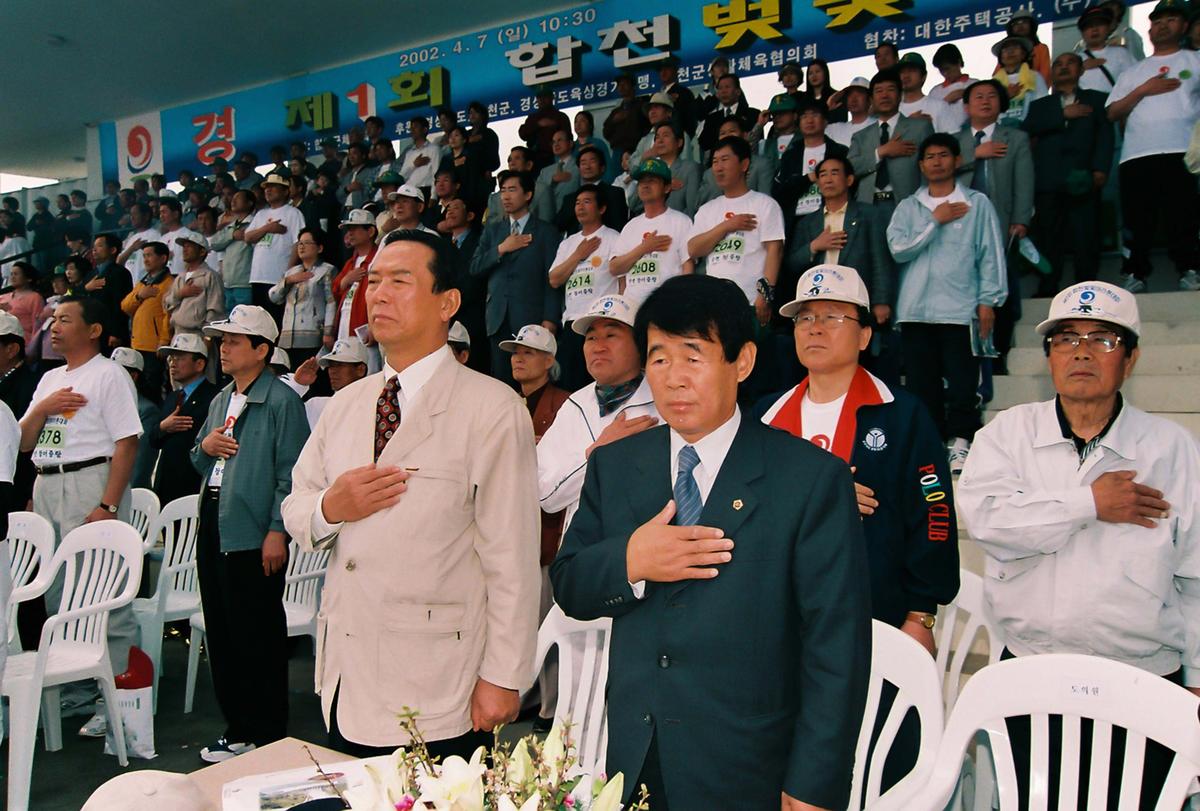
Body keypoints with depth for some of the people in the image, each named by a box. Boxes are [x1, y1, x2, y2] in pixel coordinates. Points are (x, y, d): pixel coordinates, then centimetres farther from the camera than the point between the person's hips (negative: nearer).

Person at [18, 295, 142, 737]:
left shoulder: (109, 375, -4)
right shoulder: (49, 379, 19)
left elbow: (127, 443, -13)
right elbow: (24, 443, 19)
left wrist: (108, 506, -21)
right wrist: (43, 408, -1)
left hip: (91, 482, -8)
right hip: (47, 486, 9)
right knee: (58, 598, 12)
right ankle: (74, 693, 24)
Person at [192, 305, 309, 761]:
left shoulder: (281, 402, -9)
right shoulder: (220, 401, 16)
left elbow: (290, 473, -13)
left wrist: (277, 532, -18)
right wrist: (205, 446, 1)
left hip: (253, 534, -8)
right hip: (213, 525, 8)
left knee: (258, 638, 1)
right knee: (220, 634, 14)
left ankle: (265, 736, 13)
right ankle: (236, 728, 27)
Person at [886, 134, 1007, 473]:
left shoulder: (977, 204, 10)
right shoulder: (908, 207, 15)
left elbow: (990, 254, 6)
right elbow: (898, 249, 0)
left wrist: (988, 300, -2)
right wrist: (936, 222, -3)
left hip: (960, 309, -2)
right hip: (915, 310, 2)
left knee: (962, 382, -7)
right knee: (921, 385, 4)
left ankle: (960, 444, 0)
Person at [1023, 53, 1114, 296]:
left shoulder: (1096, 100, 20)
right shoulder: (1040, 106, 24)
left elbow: (1105, 134, 6)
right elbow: (1027, 129, 4)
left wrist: (1100, 168, -9)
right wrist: (1062, 115, -4)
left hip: (1083, 178, -1)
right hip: (1048, 182, 1)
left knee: (1086, 241, -6)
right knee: (1048, 242, -4)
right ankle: (1047, 293, -3)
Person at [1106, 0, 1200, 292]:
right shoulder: (1133, 72, 24)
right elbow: (1113, 113, 13)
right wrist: (1143, 90, 0)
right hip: (1137, 156, 2)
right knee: (1137, 221, 0)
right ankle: (1134, 276, 3)